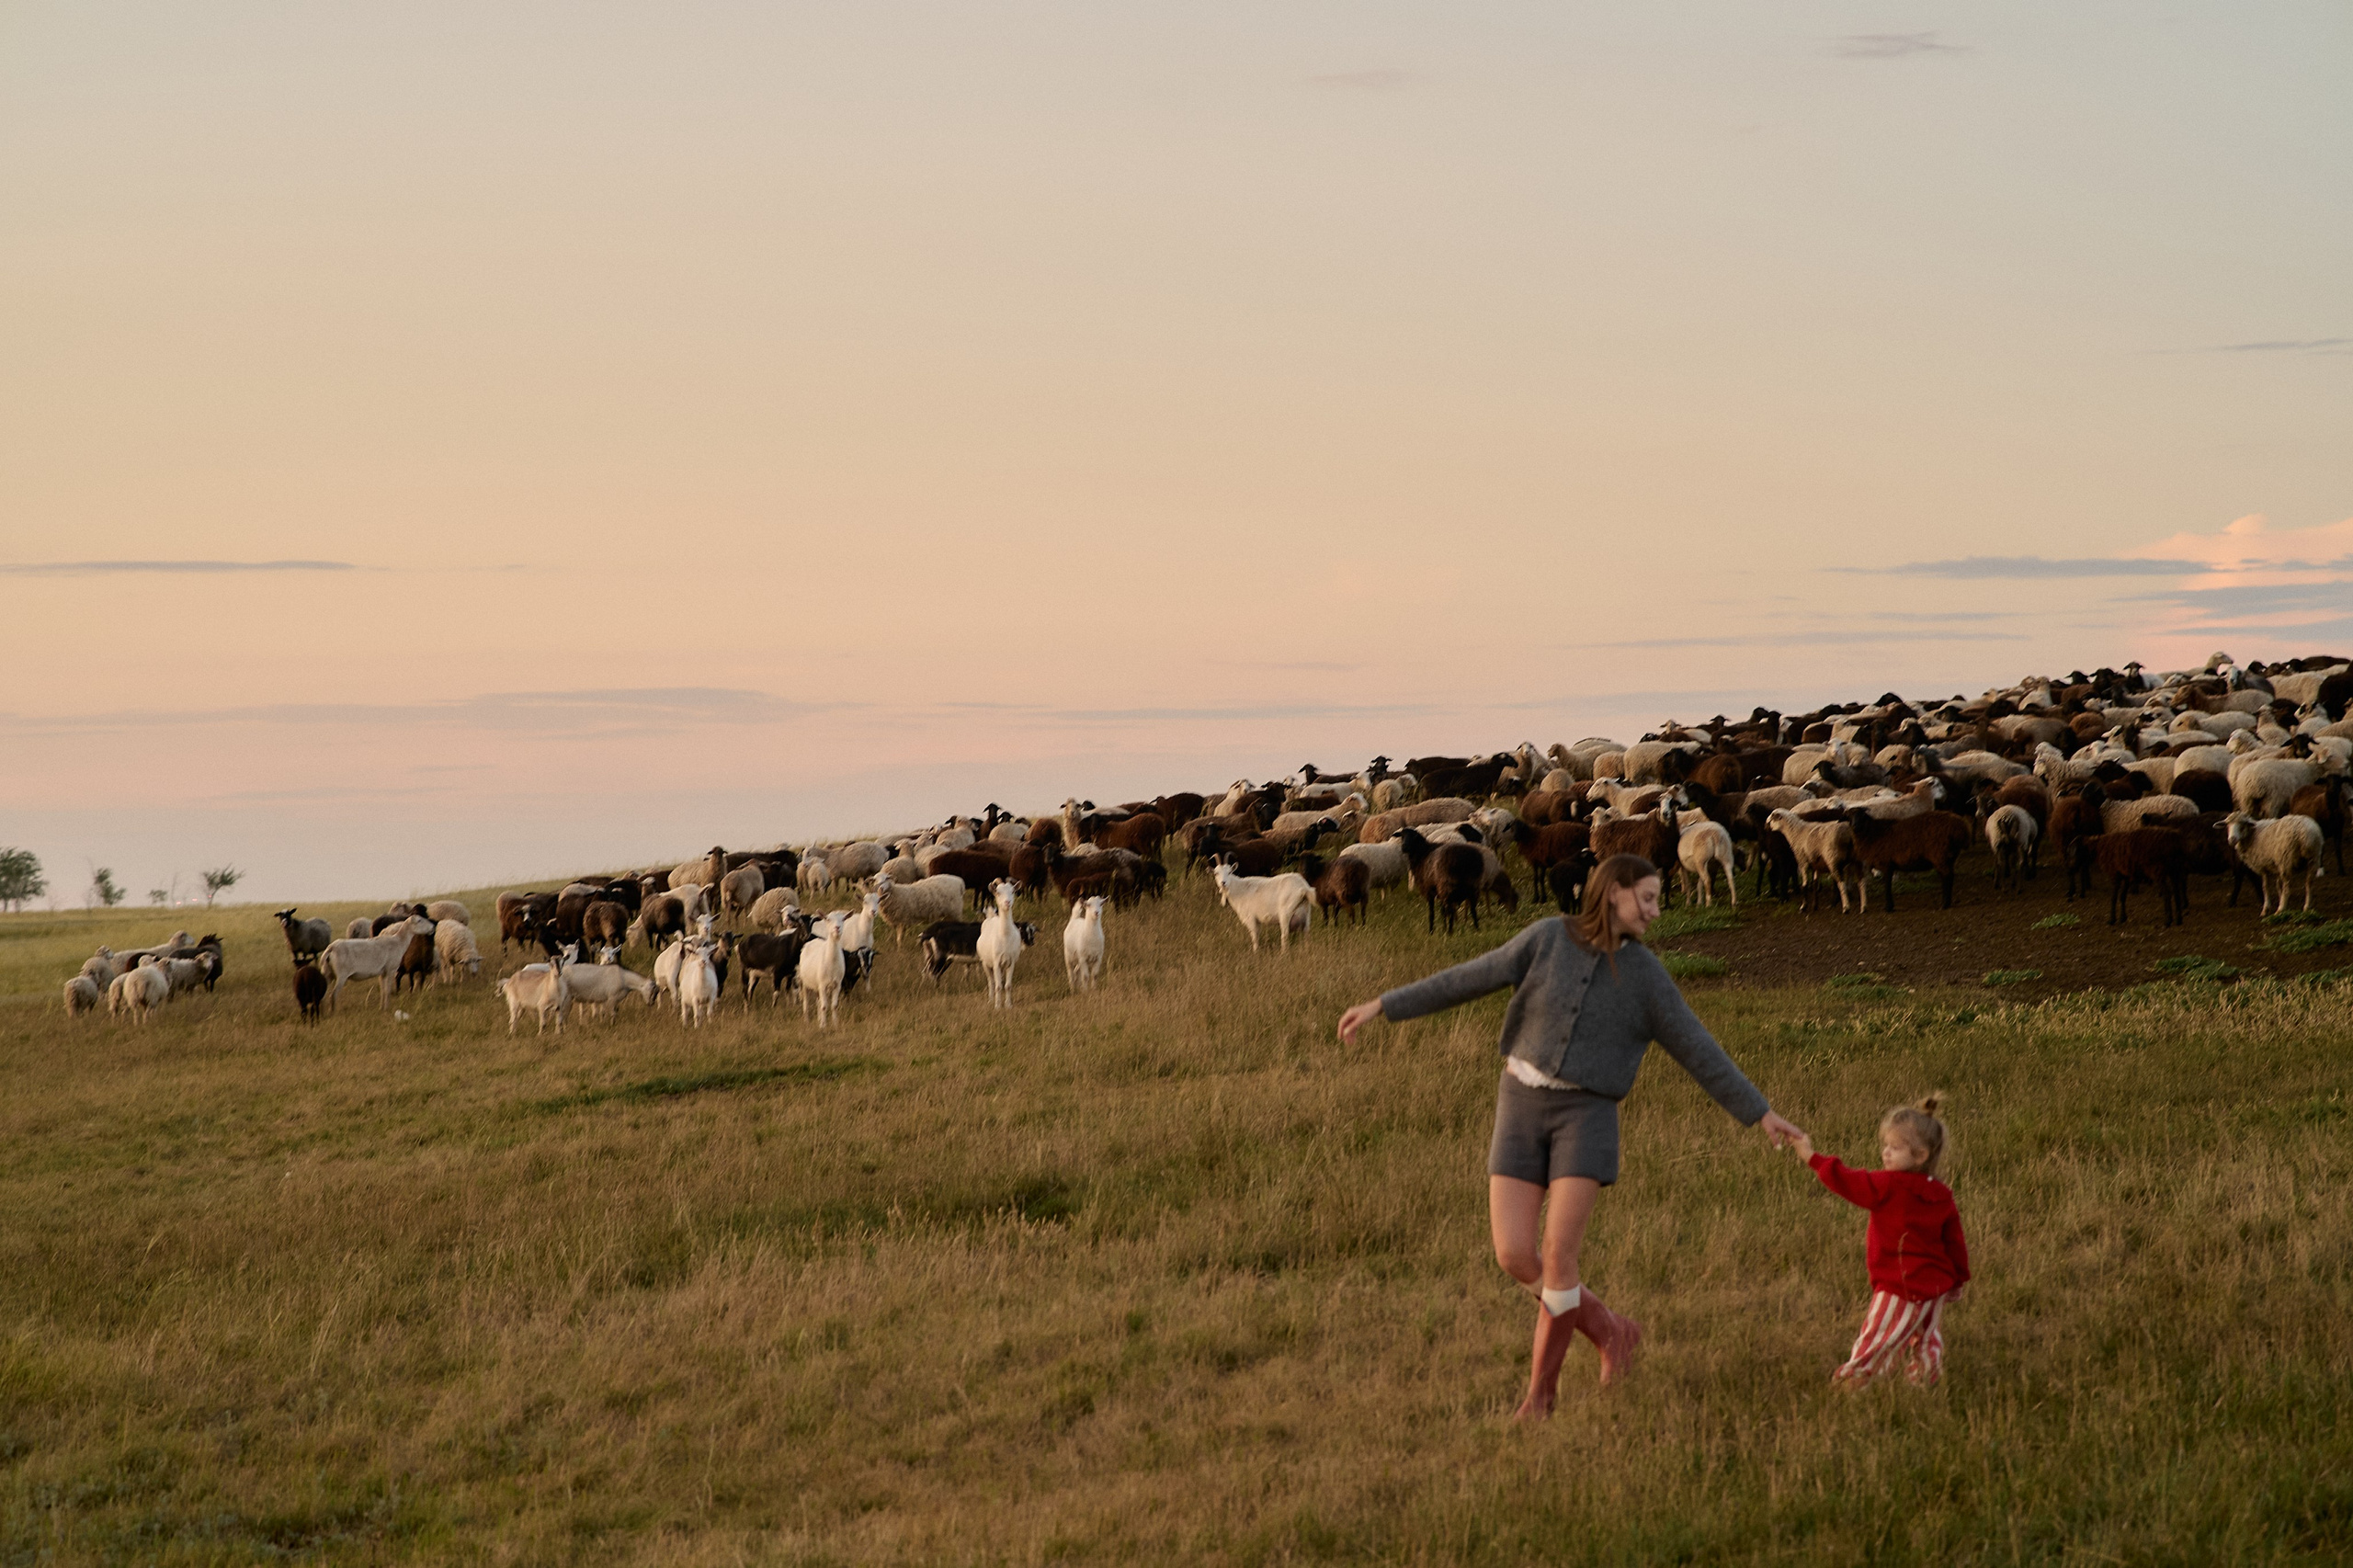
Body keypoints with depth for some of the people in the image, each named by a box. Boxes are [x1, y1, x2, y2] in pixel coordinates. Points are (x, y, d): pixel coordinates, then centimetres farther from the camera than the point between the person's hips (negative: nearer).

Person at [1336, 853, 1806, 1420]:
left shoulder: (1646, 974, 1)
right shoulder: (1549, 938, 1)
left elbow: (1698, 1050, 4)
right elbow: (1468, 979, 4)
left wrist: (1761, 1114, 2)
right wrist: (1382, 1006, 3)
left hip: (1585, 1117, -2)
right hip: (1522, 1111, 2)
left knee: (1558, 1257, -15)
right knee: (1514, 1257, -6)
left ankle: (1541, 1384, 6)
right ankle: (1610, 1331, 19)